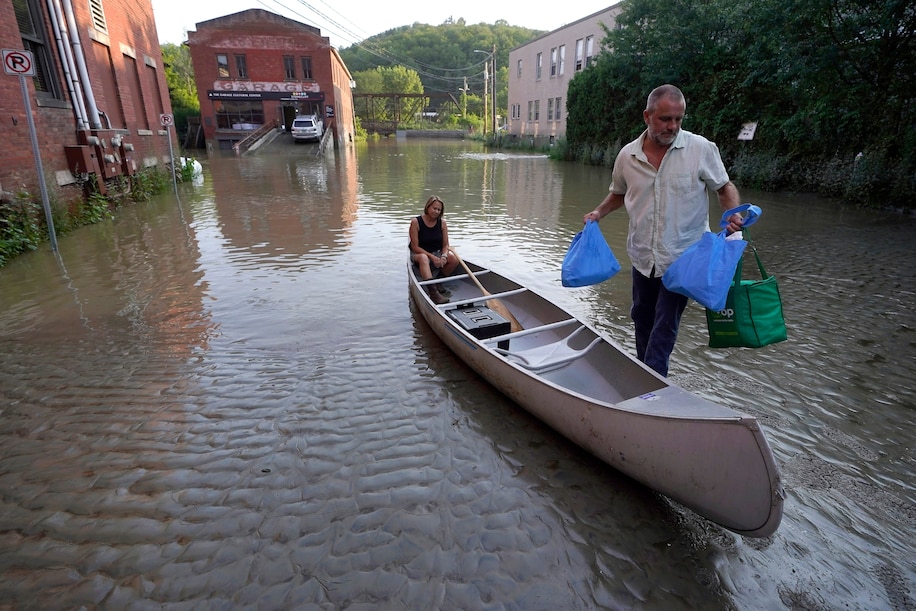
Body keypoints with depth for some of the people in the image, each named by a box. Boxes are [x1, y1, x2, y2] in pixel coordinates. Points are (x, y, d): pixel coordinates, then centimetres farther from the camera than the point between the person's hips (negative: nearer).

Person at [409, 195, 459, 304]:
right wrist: (432, 257, -24)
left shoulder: (442, 223, 1)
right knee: (423, 258, -40)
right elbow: (415, 247, -14)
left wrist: (444, 256, -22)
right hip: (419, 254, -4)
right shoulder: (416, 222, -11)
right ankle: (433, 292, -51)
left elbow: (445, 245, 1)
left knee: (454, 259, -26)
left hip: (437, 253, 4)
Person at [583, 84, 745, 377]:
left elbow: (724, 187, 3)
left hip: (683, 257, -4)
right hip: (643, 256, 4)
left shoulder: (702, 149, -9)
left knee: (665, 326, -3)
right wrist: (598, 213, 0)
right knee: (641, 318, 18)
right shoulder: (627, 155, 0)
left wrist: (733, 214, -16)